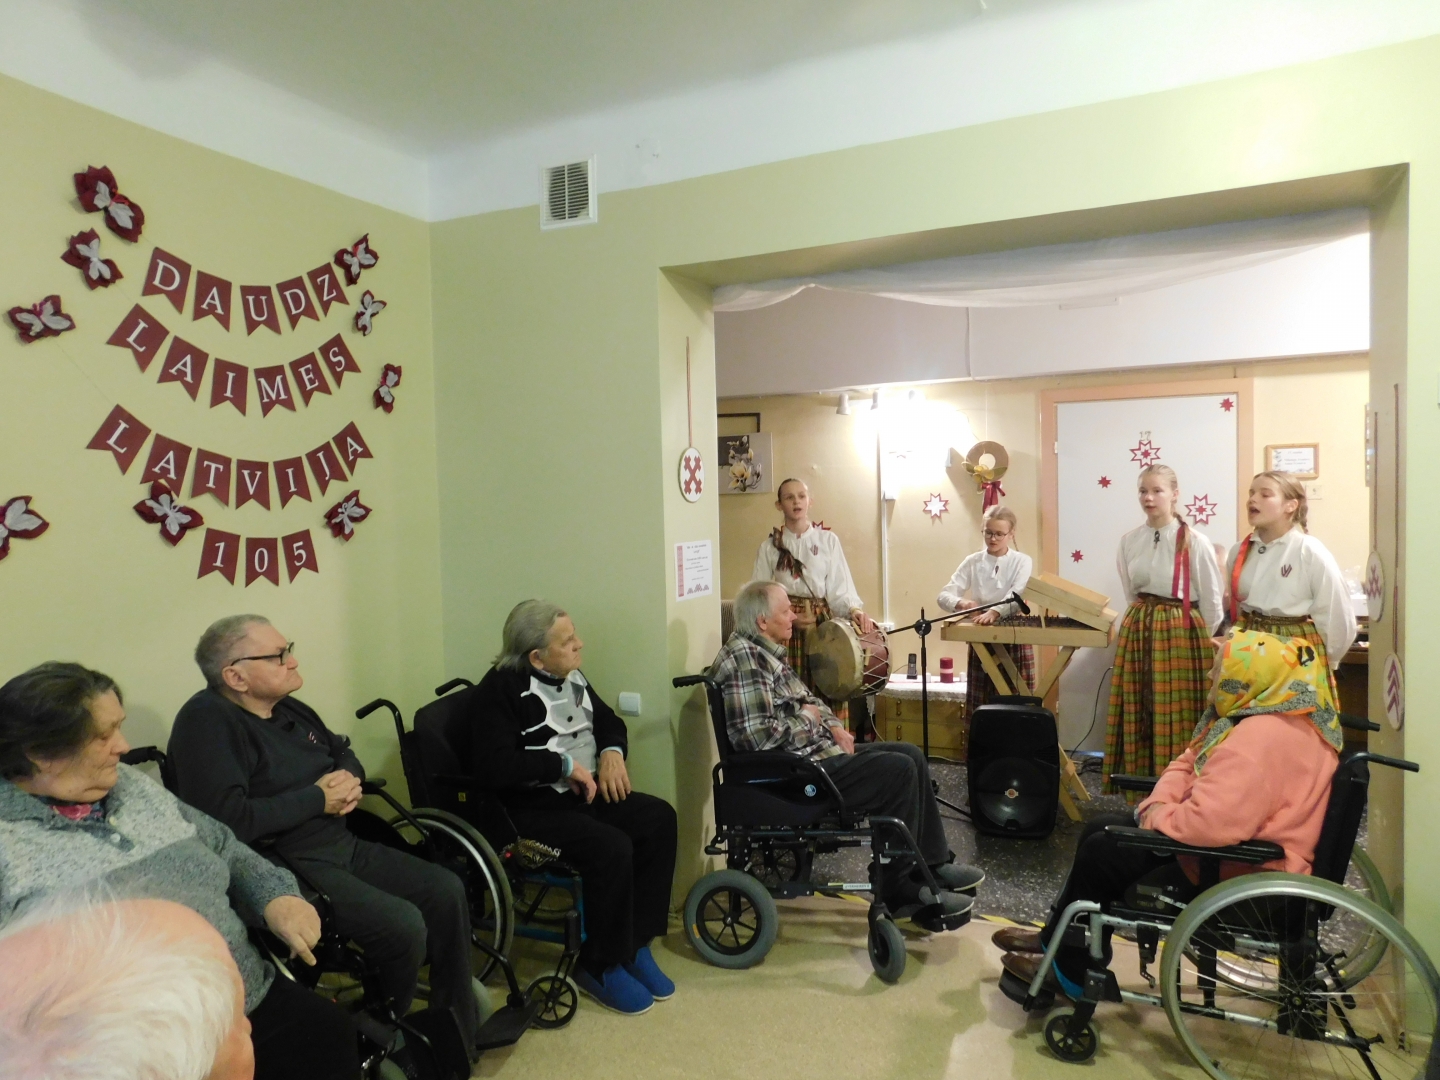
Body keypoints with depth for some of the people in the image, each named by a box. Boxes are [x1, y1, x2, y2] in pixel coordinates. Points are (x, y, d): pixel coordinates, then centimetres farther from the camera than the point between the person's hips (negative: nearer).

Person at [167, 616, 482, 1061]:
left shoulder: (288, 707, 11)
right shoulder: (206, 722, -17)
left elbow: (344, 751, 24)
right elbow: (228, 820, -29)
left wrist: (348, 778, -2)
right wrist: (317, 798, -18)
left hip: (343, 845, 9)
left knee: (446, 890, 0)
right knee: (403, 925, -24)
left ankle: (460, 1027, 16)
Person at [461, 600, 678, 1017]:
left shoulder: (572, 678, 10)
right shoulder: (500, 691, -14)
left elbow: (608, 721, 22)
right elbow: (493, 767, -26)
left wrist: (612, 752, -2)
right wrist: (564, 765, -23)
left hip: (581, 795, 8)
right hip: (529, 810, -8)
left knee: (658, 818, -12)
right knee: (612, 847, -29)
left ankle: (636, 943, 1)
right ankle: (601, 966, -6)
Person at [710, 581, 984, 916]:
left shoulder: (767, 652, 13)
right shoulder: (744, 659, -20)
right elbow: (760, 736, -28)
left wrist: (834, 726, 2)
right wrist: (808, 720, -11)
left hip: (817, 750, 11)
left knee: (912, 756, 7)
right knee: (898, 771, -18)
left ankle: (933, 864, 14)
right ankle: (898, 886, -4)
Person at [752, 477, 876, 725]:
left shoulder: (828, 540, 5)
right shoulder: (770, 547, 7)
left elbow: (839, 587, 0)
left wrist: (854, 610, -19)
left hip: (823, 623, 0)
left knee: (827, 691, -4)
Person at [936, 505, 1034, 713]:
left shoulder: (1021, 561, 0)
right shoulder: (972, 562, 5)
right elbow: (944, 596, -2)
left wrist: (994, 612, -38)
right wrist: (962, 603, -25)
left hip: (1014, 639, -2)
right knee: (980, 706, 5)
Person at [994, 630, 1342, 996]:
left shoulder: (1260, 739, -30)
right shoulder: (1272, 715, 6)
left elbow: (1210, 821, -40)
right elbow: (1191, 763, 10)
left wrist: (1158, 817, -19)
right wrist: (1159, 802, -8)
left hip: (1245, 878, -10)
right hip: (1247, 846, 11)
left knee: (1101, 851, -4)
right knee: (1103, 830, 10)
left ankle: (1069, 969, 16)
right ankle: (1059, 940, 20)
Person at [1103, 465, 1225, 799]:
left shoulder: (1194, 542, -8)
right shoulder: (1129, 540, 5)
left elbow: (1211, 602, -2)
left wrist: (1203, 644, 4)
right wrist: (1140, 625, 17)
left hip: (1180, 636, -4)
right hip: (1137, 635, 4)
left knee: (1176, 721, -1)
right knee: (1139, 719, 7)